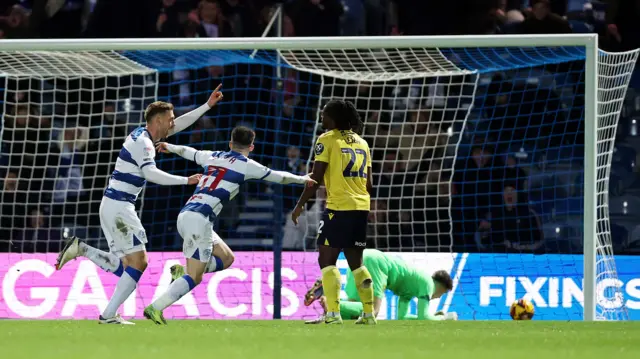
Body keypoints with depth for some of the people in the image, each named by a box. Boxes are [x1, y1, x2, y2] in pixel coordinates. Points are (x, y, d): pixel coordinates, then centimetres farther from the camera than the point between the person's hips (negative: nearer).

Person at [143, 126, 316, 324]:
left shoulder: (213, 157, 19)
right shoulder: (246, 165, 2)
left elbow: (188, 152, 39)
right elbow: (279, 177, 15)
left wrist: (169, 147, 60)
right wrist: (303, 179, 33)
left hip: (185, 215, 8)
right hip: (199, 218, -8)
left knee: (226, 258, 19)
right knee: (194, 278, -7)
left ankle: (182, 271, 4)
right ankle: (156, 308, -18)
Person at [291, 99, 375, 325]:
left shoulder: (327, 139, -4)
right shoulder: (361, 143, 16)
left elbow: (316, 178, -8)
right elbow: (368, 183, 15)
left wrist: (300, 205, -1)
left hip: (338, 207, -7)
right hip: (361, 207, 7)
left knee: (327, 259, -3)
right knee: (356, 261, 16)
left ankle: (333, 313, -14)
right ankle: (369, 313, 14)